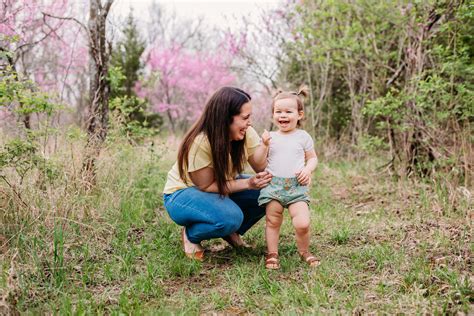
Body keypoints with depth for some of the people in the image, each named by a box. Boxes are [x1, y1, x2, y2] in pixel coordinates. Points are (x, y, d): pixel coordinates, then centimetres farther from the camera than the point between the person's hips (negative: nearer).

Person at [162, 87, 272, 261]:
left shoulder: (247, 134, -14)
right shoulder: (200, 142, -31)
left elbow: (263, 170, -19)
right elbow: (206, 186, -24)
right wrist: (248, 183, -32)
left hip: (221, 188, 7)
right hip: (182, 193, -6)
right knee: (231, 217, -35)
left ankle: (231, 231, 7)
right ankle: (191, 235, -4)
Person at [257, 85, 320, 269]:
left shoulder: (303, 136, 6)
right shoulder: (270, 137, 8)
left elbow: (313, 158, 14)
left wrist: (308, 169, -7)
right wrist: (264, 145, -8)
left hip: (297, 187, -1)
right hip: (272, 185, 1)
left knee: (302, 223, -12)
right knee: (273, 221, 5)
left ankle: (304, 252, 13)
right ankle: (272, 254, 21)